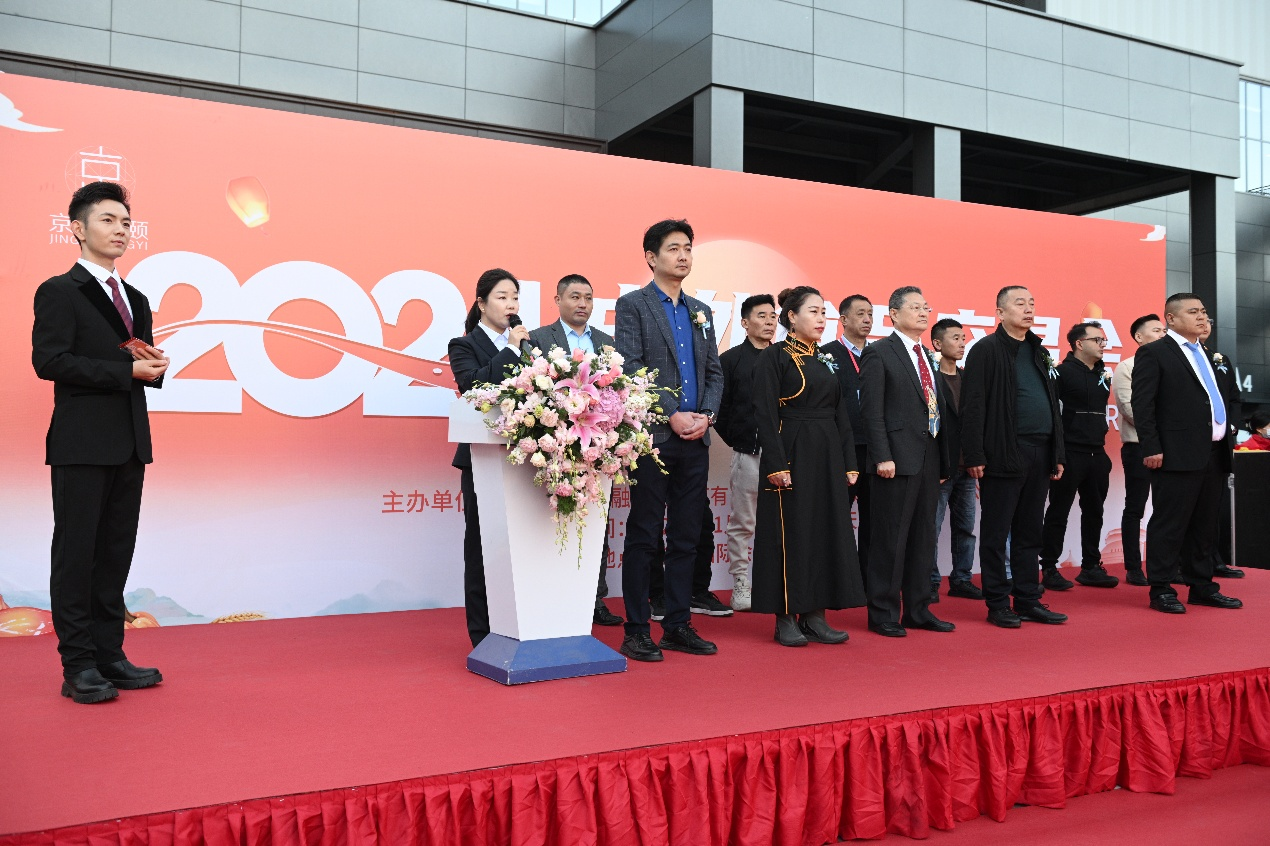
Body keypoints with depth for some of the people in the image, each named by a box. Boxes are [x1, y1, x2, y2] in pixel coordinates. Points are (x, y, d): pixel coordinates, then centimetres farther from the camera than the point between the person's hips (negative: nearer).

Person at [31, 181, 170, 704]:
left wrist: (154, 367, -1)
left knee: (116, 553, 9)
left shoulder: (136, 300, 20)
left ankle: (109, 655, 17)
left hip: (130, 445, 7)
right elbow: (49, 361, -14)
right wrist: (127, 370, -17)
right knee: (76, 554, -2)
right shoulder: (59, 292, -2)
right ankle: (78, 666, 4)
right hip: (82, 444, -7)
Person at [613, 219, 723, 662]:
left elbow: (715, 373, 15)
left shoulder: (701, 311, 18)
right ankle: (636, 631, 7)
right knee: (643, 537, -1)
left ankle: (678, 625, 18)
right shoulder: (632, 305, 0)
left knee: (685, 538, 9)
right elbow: (632, 370, -10)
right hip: (652, 437, -6)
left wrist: (705, 415, -2)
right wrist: (672, 416, -15)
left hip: (695, 440, 6)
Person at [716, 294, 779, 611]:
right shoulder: (731, 359, 3)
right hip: (748, 453, -3)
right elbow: (720, 407, 1)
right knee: (742, 524, 4)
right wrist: (736, 440, 0)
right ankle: (740, 587, 13)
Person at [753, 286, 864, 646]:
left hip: (827, 458, 7)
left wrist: (849, 463, 8)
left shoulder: (826, 360, 15)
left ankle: (815, 616, 15)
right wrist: (776, 465, -19)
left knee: (826, 531, 7)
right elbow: (766, 414, -12)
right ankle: (785, 619, 6)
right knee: (791, 532, -3)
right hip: (792, 455, -7)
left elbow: (841, 414, 14)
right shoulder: (774, 357, -6)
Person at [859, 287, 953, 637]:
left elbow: (934, 409, 18)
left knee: (923, 537, 11)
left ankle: (917, 609, 21)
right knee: (891, 538, -2)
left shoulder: (928, 356, 18)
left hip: (929, 459, 8)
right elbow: (872, 410, -11)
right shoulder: (879, 353, -5)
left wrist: (943, 460, 13)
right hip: (898, 458, -7)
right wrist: (883, 457, -18)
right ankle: (883, 614, 7)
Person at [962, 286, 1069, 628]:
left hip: (1039, 455, 7)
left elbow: (1053, 404, 20)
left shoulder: (1039, 352, 18)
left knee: (1030, 532, 12)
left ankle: (1028, 600, 21)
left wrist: (1058, 453, 14)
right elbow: (973, 406, -10)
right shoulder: (985, 350, -5)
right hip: (1004, 455, -7)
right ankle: (997, 604, 9)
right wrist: (974, 455, -16)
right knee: (996, 533, 1)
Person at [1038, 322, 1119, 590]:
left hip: (1097, 455, 7)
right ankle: (1049, 569, 6)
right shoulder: (1063, 372, -9)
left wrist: (1100, 443, 15)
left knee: (1094, 512, 12)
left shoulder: (1103, 374, 13)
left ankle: (1091, 567, 22)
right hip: (1070, 455, -7)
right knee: (1058, 513, 0)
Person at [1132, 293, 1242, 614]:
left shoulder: (1207, 356, 20)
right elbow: (1142, 404, -11)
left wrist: (1227, 440, 14)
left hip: (1214, 455, 8)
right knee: (1169, 524, -3)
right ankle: (1161, 590, 4)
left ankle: (1201, 587, 22)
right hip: (1179, 455, -8)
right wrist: (1151, 449, -17)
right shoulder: (1154, 353, -4)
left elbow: (1219, 400, 24)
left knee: (1205, 526, 13)